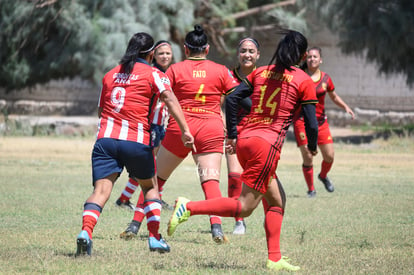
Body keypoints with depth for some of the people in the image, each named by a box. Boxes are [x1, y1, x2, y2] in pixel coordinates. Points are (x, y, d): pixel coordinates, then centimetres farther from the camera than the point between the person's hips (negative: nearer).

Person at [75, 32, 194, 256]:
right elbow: (169, 98, -12)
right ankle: (155, 237, 13)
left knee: (101, 190, -7)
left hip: (105, 138, 2)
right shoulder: (153, 74, 5)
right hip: (137, 141, -2)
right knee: (150, 186, 20)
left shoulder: (110, 74, 19)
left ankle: (85, 231, -31)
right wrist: (184, 130, -19)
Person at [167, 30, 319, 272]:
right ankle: (189, 207, -20)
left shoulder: (261, 72, 15)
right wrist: (312, 147, 18)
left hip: (244, 141, 7)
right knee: (244, 207, -5)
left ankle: (275, 259, 13)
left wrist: (232, 135, 13)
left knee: (277, 200, 17)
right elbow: (312, 124, -1)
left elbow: (231, 99, 7)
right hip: (267, 143, -7)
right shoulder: (304, 81, 1)